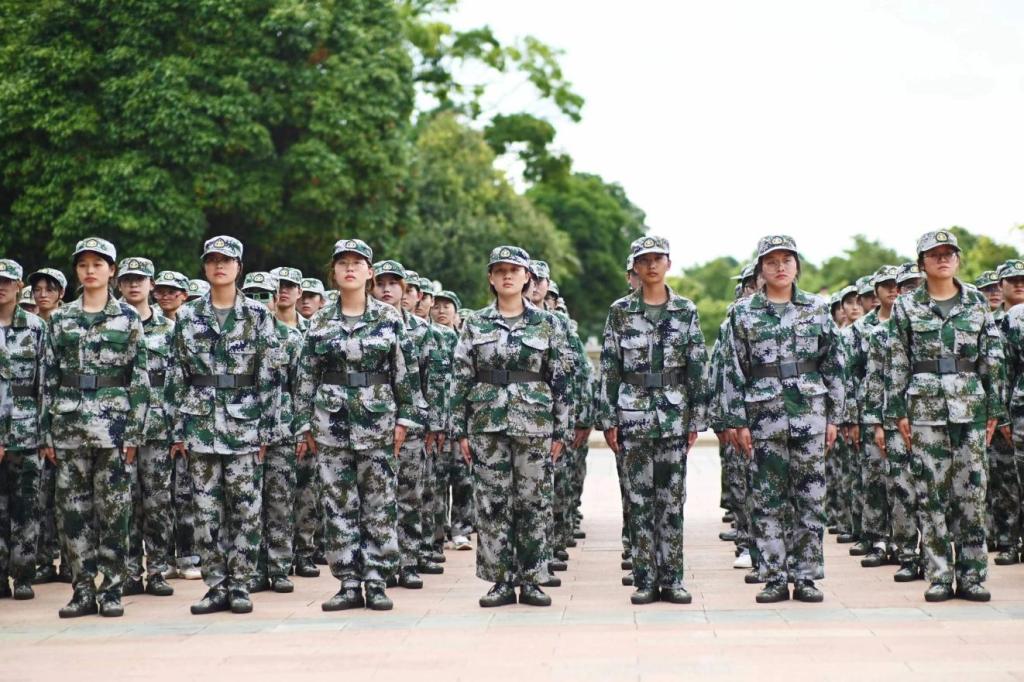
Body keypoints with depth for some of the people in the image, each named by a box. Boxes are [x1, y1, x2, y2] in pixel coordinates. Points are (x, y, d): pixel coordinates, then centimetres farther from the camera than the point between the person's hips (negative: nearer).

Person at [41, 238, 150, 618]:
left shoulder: (127, 318, 3)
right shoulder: (60, 319, 9)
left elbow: (140, 378, 0)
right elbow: (48, 377, 10)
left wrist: (135, 431, -7)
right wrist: (47, 433, 5)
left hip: (114, 420, -3)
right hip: (69, 422, 3)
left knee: (114, 510, -1)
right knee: (72, 509, 3)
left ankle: (112, 590, 6)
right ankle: (83, 590, 10)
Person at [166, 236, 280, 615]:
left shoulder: (258, 316, 2)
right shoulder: (187, 317, 7)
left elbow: (270, 377, 0)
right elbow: (176, 377, 8)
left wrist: (267, 429, -5)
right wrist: (177, 430, 3)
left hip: (244, 425, -2)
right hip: (200, 425, 2)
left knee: (246, 509, -1)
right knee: (206, 509, 3)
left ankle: (240, 586, 6)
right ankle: (216, 587, 9)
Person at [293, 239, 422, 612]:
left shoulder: (389, 318, 2)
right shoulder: (319, 322, 6)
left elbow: (407, 372, 2)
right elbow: (306, 376, 8)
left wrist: (404, 418, -3)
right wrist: (304, 425, 4)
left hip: (377, 421, -2)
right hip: (331, 422, 2)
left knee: (380, 504, 0)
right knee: (338, 505, 3)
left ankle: (376, 583, 7)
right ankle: (349, 584, 9)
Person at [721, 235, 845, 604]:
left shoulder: (817, 309, 7)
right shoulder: (743, 313, 4)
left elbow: (834, 366, 9)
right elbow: (734, 370, 3)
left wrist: (834, 417, 4)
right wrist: (738, 421, -2)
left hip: (810, 412, 1)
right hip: (764, 416, -1)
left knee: (810, 497, 2)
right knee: (768, 499, 1)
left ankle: (806, 577, 9)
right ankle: (774, 579, 8)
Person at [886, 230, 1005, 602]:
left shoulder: (977, 303, 8)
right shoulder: (906, 307, 4)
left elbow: (993, 359, 8)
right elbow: (897, 364, 4)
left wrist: (994, 410, 4)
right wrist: (898, 412, -1)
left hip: (971, 407, 1)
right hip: (925, 408, -1)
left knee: (972, 491, 0)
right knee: (931, 493, 0)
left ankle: (972, 575, 7)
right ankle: (939, 576, 6)